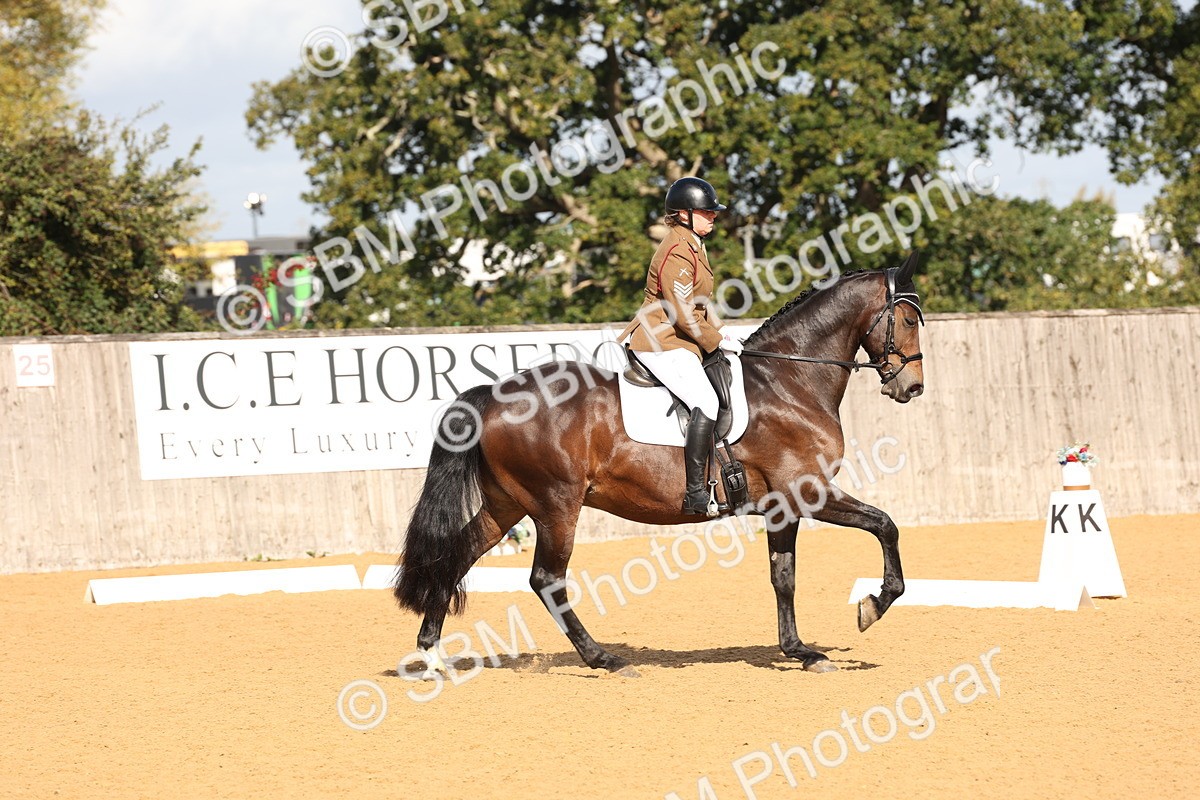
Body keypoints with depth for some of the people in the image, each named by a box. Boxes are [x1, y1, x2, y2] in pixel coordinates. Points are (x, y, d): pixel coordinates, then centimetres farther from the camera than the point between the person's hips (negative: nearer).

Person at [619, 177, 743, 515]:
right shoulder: (677, 252, -16)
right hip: (661, 344, -12)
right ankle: (695, 493, -30)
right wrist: (717, 341, -11)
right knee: (706, 401, -25)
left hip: (679, 341, 12)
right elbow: (683, 313, -21)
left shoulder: (692, 246, 18)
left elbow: (697, 306, 26)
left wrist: (718, 333, 13)